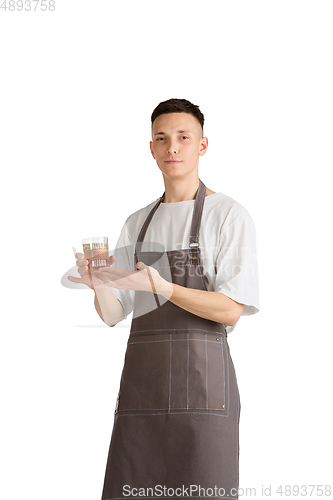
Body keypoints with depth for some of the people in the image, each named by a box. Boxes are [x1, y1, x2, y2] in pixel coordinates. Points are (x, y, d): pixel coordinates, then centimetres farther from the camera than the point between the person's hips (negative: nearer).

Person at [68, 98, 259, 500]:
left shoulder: (229, 215, 2)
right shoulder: (136, 224, 18)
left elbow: (230, 311, -7)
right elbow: (112, 315, 14)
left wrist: (159, 286, -18)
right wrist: (99, 286, -9)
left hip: (202, 379, -4)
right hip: (140, 379, 5)